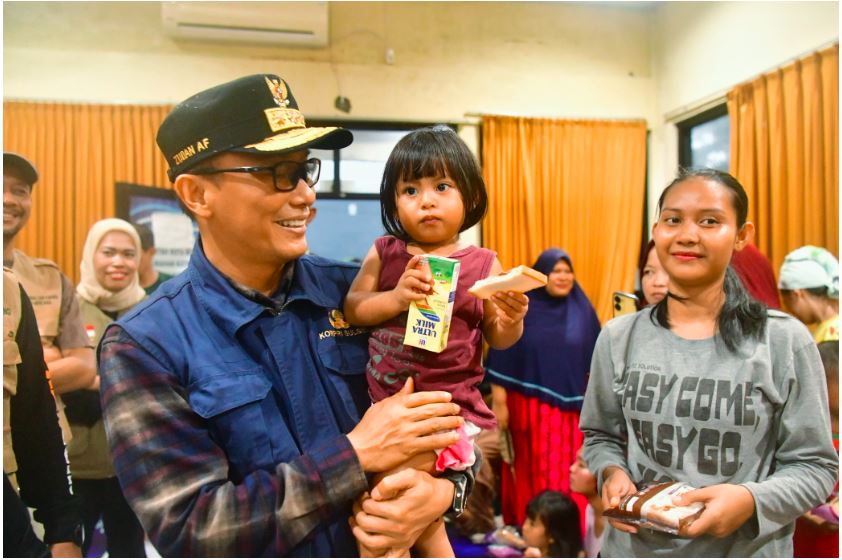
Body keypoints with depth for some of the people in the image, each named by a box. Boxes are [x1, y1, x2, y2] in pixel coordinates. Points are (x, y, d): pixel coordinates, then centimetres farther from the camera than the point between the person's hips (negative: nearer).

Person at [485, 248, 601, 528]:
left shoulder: (582, 310, 4)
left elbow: (597, 361, 8)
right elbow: (502, 359, -3)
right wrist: (499, 403, -6)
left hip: (571, 408, 2)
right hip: (529, 407, -2)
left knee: (568, 474, 5)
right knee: (533, 474, 5)